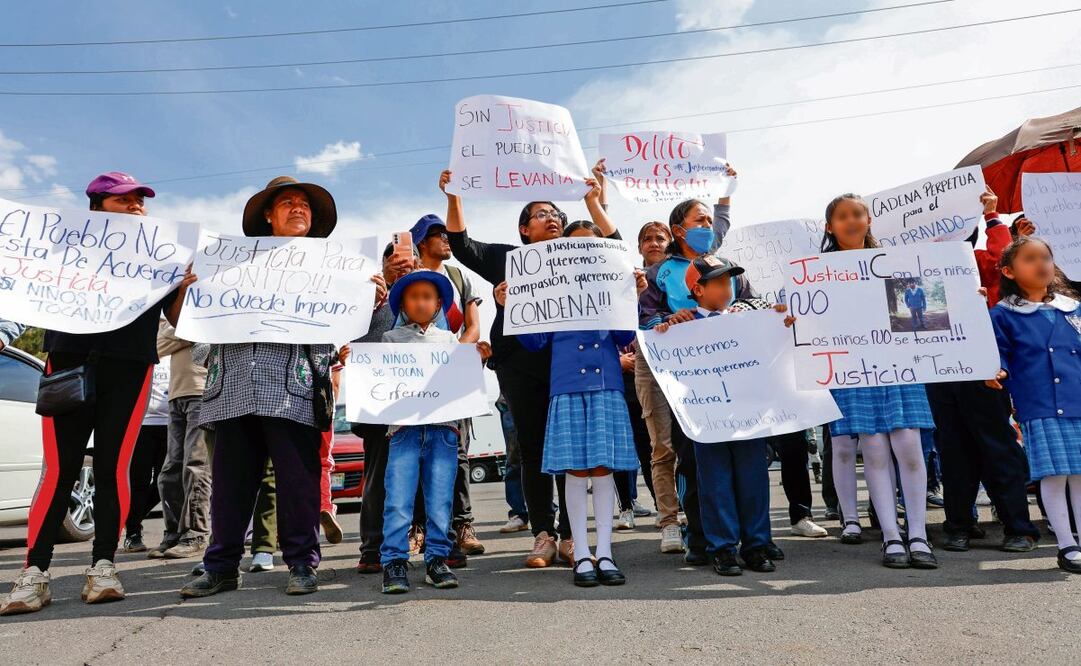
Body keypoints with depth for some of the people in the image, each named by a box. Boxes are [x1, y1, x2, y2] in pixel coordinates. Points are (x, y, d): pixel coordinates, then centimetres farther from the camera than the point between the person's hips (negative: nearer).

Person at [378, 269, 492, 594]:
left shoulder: (450, 339, 18)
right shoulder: (392, 338, 14)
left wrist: (478, 359, 1)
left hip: (443, 426, 1)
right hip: (405, 425, -1)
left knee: (440, 499, 3)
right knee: (398, 498, -5)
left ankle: (436, 559, 12)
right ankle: (394, 562, 4)